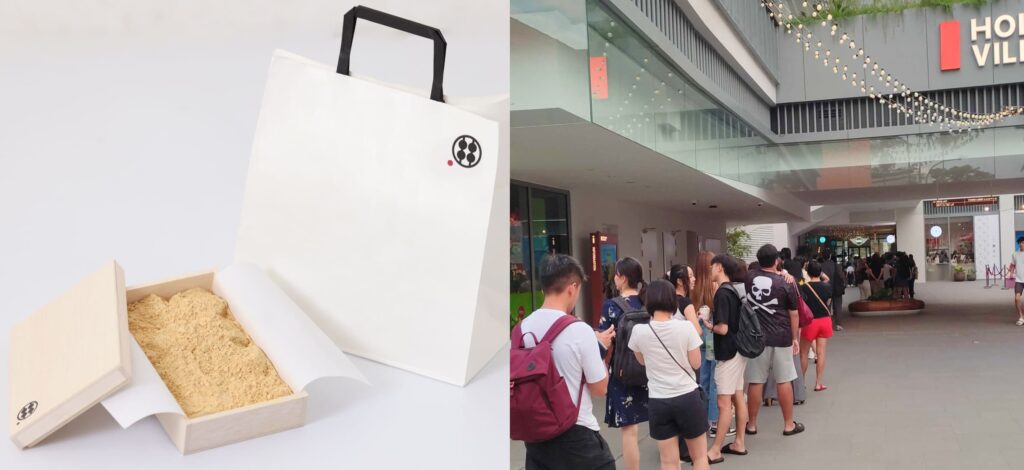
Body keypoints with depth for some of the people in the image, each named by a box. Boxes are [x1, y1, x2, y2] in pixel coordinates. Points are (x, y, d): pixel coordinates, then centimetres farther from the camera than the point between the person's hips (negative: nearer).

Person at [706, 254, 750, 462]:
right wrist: (712, 320, 11)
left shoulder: (722, 293, -19)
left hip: (728, 352, -9)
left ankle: (715, 450, 1)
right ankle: (739, 443, 22)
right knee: (738, 398, 14)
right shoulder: (736, 289, 8)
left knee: (724, 402, -5)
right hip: (739, 349, 9)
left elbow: (722, 328, -23)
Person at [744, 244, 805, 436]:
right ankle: (788, 424, 15)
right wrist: (795, 338, 8)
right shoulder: (786, 283, -8)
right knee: (784, 381, 6)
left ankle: (751, 424, 14)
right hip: (781, 337, -2)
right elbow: (793, 314, -2)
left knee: (755, 382, 5)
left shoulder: (749, 278, -1)